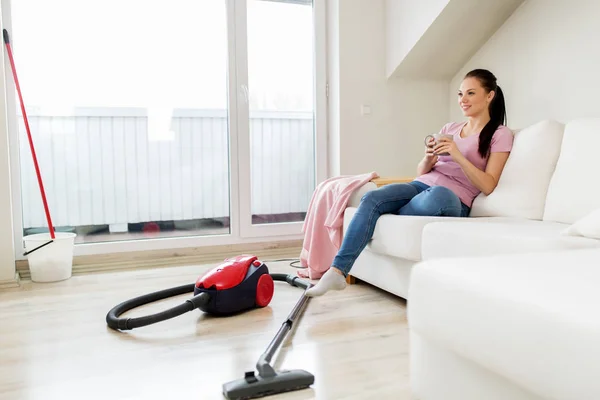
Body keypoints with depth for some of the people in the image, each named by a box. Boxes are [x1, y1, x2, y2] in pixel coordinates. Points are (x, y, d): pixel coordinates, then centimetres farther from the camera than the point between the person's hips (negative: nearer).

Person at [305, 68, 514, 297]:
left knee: (437, 195, -41)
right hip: (421, 185, 5)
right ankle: (337, 272, -29)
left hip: (454, 201, -5)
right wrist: (428, 159, -5)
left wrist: (458, 156, -15)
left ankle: (386, 217, -13)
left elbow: (488, 186, -4)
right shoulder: (449, 129, 22)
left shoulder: (500, 135, 6)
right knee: (372, 198, -25)